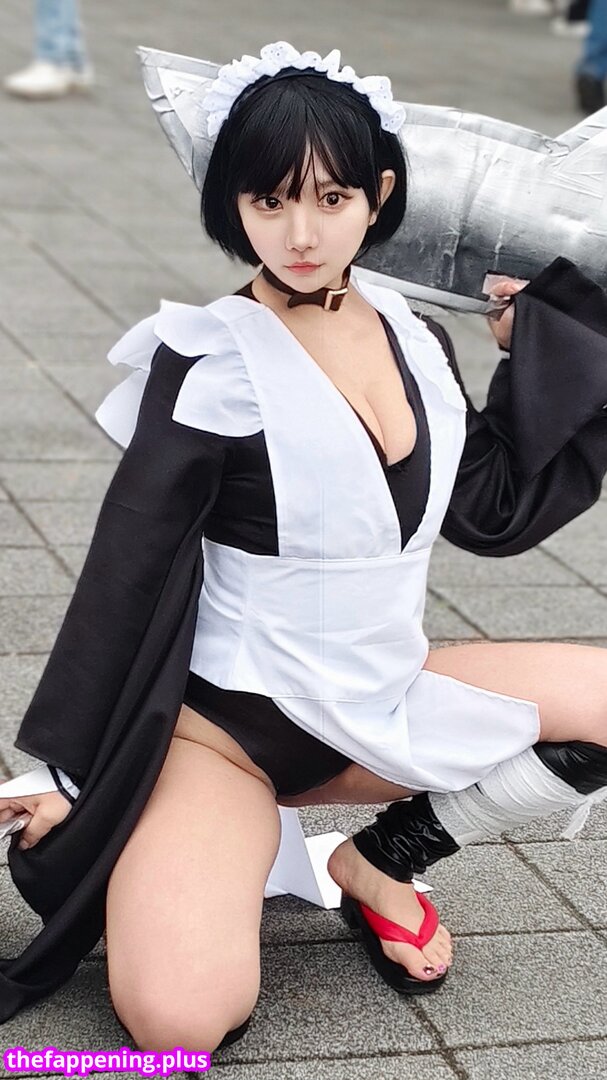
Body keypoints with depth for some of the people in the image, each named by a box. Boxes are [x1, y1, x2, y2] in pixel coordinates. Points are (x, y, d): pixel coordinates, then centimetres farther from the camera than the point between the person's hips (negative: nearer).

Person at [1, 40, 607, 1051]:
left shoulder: (415, 337, 3)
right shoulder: (211, 363, -14)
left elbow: (497, 510, 10)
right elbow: (125, 570, -10)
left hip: (385, 700, 7)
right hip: (228, 718, -6)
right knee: (179, 1019, -29)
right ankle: (234, 860, 6)